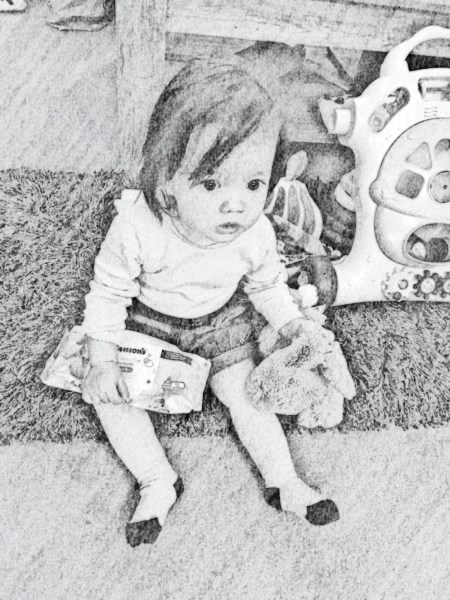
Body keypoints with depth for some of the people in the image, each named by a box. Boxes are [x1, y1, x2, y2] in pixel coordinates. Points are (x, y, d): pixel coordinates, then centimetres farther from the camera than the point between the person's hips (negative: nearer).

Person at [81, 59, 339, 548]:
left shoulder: (255, 234, -25)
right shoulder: (138, 227, -34)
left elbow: (267, 283, -2)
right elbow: (109, 289, -20)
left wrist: (293, 323, -8)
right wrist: (102, 361, -20)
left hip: (222, 319, 1)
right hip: (148, 319, 0)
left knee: (242, 390, -7)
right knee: (108, 393, -11)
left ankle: (283, 483, 10)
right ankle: (158, 483, 0)